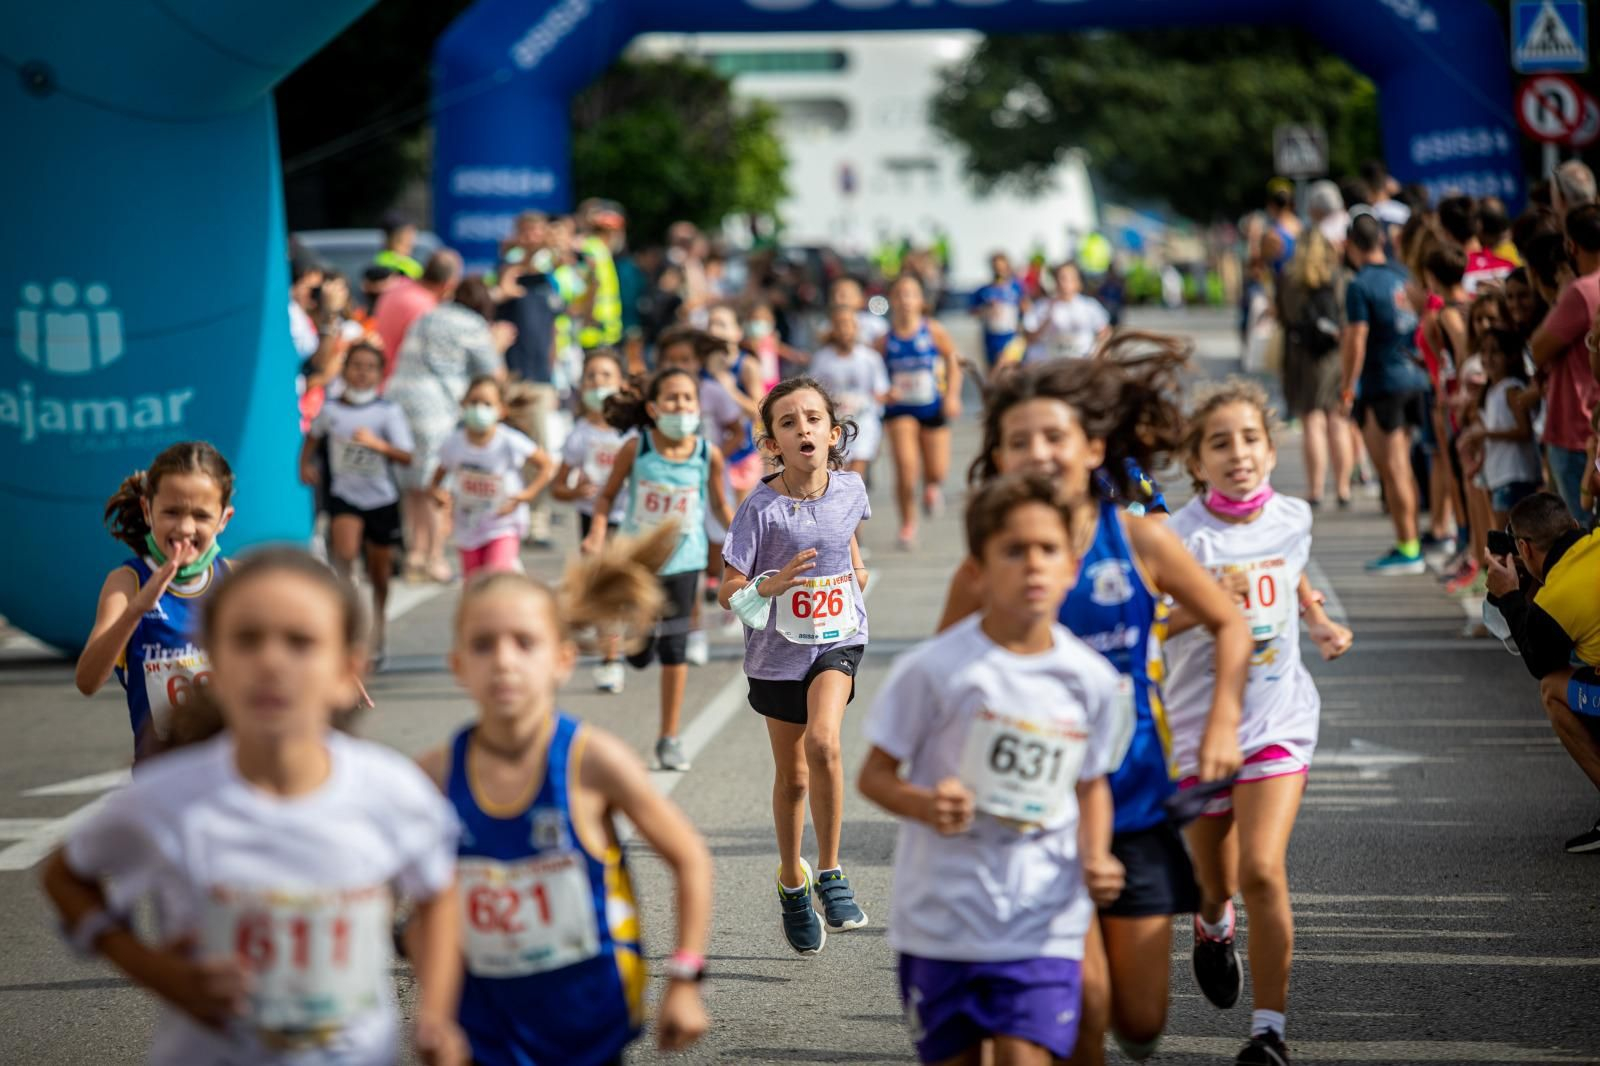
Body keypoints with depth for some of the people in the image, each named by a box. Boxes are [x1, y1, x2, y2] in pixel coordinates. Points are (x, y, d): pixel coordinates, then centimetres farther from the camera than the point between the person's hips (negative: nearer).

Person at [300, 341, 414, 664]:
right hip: (344, 495, 0)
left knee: (380, 573, 11)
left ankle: (375, 639, 29)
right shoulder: (331, 410, -1)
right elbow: (313, 436, 20)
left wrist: (377, 444, -30)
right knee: (344, 552, -29)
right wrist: (305, 464, 4)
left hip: (382, 498, 0)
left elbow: (406, 457, -14)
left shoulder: (389, 412, -6)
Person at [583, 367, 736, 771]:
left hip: (683, 560, 0)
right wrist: (597, 532, -15)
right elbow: (608, 494, -1)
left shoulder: (708, 454, -9)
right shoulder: (636, 449, -12)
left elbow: (719, 505, 6)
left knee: (674, 648, 0)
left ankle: (669, 738, 12)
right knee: (639, 654, 5)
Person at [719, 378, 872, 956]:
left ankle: (830, 874, -10)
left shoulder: (850, 489, -5)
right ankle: (792, 882, 35)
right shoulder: (761, 508, -15)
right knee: (792, 776, 11)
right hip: (778, 652, 0)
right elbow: (730, 594, -15)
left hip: (838, 640, 0)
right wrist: (773, 583, -31)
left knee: (823, 741, -25)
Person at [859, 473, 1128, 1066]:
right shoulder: (935, 670, -10)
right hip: (940, 921, -1)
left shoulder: (1091, 681, -1)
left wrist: (1095, 859, -3)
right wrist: (926, 805, -23)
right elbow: (874, 776, -3)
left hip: (1043, 926, 1)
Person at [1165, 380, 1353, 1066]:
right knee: (1216, 882, 15)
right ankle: (1213, 928, 54)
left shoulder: (1292, 519, -1)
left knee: (1262, 872, -17)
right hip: (1200, 722, -1)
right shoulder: (1181, 536, -14)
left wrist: (1321, 625, 9)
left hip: (1279, 721, 1)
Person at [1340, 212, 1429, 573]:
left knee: (1392, 469, -2)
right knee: (1402, 466, 16)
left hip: (1382, 384, -7)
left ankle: (1407, 548, 0)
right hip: (1413, 377, 7)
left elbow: (1356, 341, -16)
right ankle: (1411, 541, 21)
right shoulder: (1403, 277, 7)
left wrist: (1347, 389, -9)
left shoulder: (1360, 286, -14)